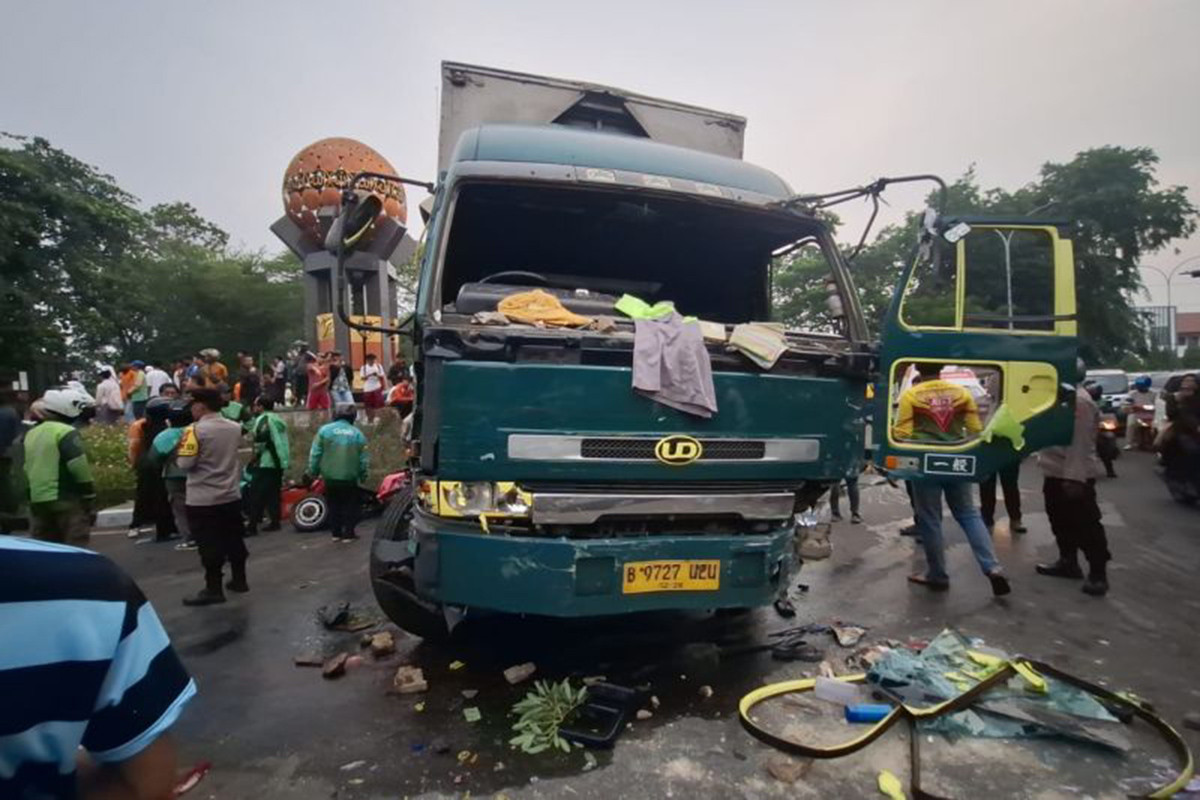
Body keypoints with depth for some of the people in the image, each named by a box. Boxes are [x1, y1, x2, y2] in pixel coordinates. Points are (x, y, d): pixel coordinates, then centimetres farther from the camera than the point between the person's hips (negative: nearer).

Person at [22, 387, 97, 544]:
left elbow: (27, 470, 21)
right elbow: (80, 469, -17)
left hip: (37, 501, 8)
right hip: (67, 501, -8)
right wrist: (89, 499, -10)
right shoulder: (66, 432, -12)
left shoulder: (31, 434, 15)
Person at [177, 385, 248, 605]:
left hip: (203, 499, -6)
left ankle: (213, 589, 8)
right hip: (231, 495, 6)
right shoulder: (235, 427, 4)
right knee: (234, 540, 16)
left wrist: (180, 450, 3)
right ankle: (239, 580, 26)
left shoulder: (195, 430, -16)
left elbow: (185, 463, -15)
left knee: (210, 545, 1)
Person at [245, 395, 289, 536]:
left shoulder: (262, 419, -9)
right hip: (279, 462, 9)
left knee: (256, 496, -4)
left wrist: (255, 456, -7)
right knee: (273, 494, 14)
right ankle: (274, 522, 15)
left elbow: (259, 439, -19)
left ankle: (252, 526, -3)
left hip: (265, 463, -8)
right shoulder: (278, 419, 17)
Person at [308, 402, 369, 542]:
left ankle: (336, 533, 19)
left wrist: (313, 472, 6)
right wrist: (363, 476, 13)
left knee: (334, 505, 15)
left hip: (330, 478, 1)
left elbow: (315, 454, -5)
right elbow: (363, 459, 1)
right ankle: (349, 533, 10)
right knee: (350, 506, 11)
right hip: (350, 478, -1)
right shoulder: (357, 434, -3)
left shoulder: (325, 430, -4)